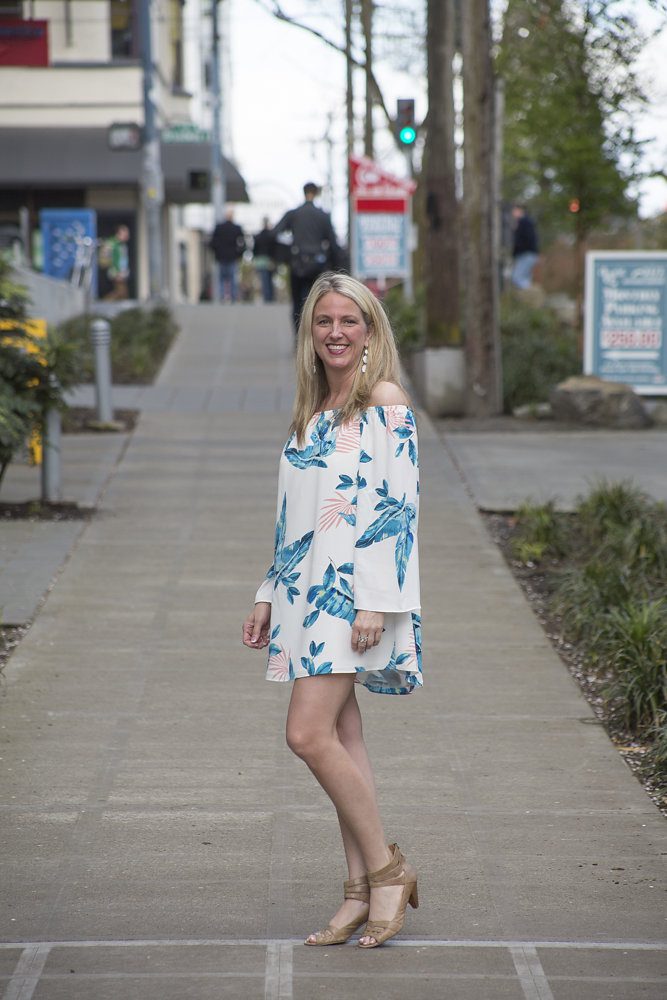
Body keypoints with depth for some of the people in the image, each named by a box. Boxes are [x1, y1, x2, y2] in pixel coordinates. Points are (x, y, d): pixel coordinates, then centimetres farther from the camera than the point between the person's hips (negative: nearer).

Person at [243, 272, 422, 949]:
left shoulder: (385, 403, -6)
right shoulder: (311, 411, 17)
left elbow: (397, 505, -13)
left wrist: (374, 602, -18)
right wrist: (269, 595, 19)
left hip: (355, 588, -8)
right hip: (308, 588, 8)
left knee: (308, 733, -16)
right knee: (341, 737, 6)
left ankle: (386, 868, -2)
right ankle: (362, 893, 10)